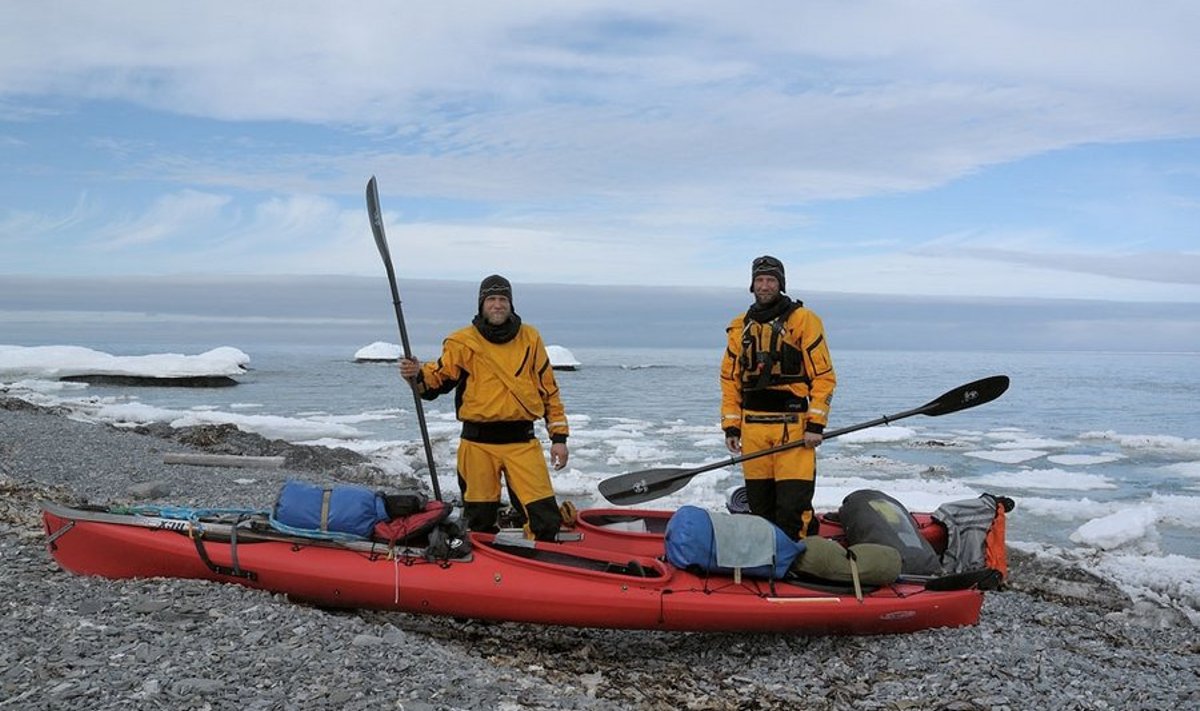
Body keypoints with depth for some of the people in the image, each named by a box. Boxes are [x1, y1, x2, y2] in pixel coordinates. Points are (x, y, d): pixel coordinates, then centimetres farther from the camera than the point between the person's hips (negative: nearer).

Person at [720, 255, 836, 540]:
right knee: (759, 504, 11)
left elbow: (824, 375, -3)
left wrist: (816, 424, -10)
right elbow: (730, 380, 16)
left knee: (793, 504, -11)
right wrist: (731, 426, 8)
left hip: (794, 426, -4)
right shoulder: (740, 327, 14)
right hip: (752, 428, 5)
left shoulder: (803, 320, 0)